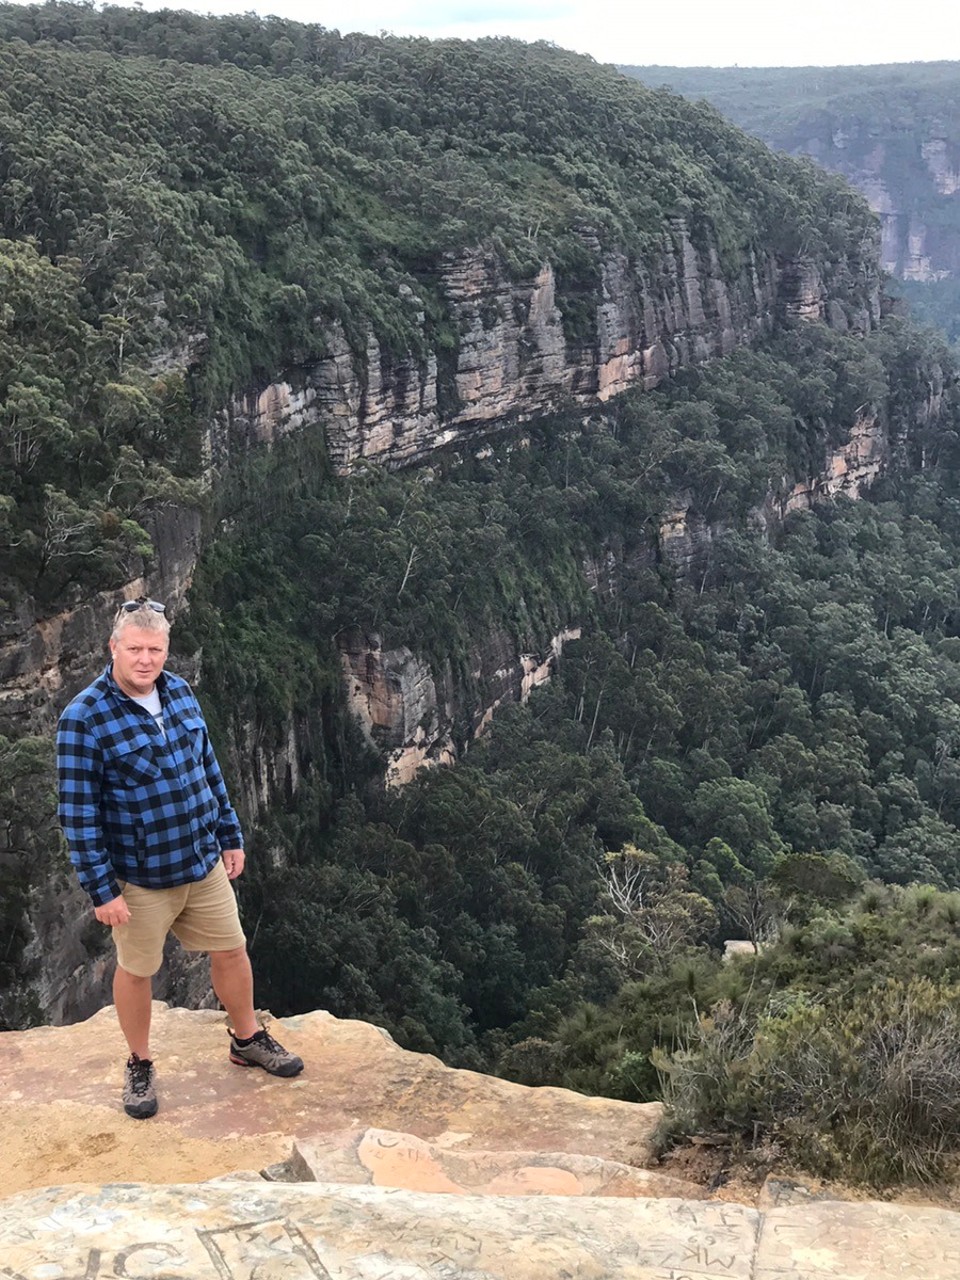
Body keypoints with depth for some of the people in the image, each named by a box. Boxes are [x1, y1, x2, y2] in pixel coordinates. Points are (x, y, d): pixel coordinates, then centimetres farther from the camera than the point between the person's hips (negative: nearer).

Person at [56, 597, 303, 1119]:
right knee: (136, 971, 13)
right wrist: (101, 890, -16)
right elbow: (78, 813, -17)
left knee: (231, 949, 16)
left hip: (204, 863, 5)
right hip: (139, 876, -5)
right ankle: (139, 1066, 35)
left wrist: (230, 837, 12)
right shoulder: (83, 719, -20)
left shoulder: (180, 693, -2)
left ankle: (247, 1039, 39)